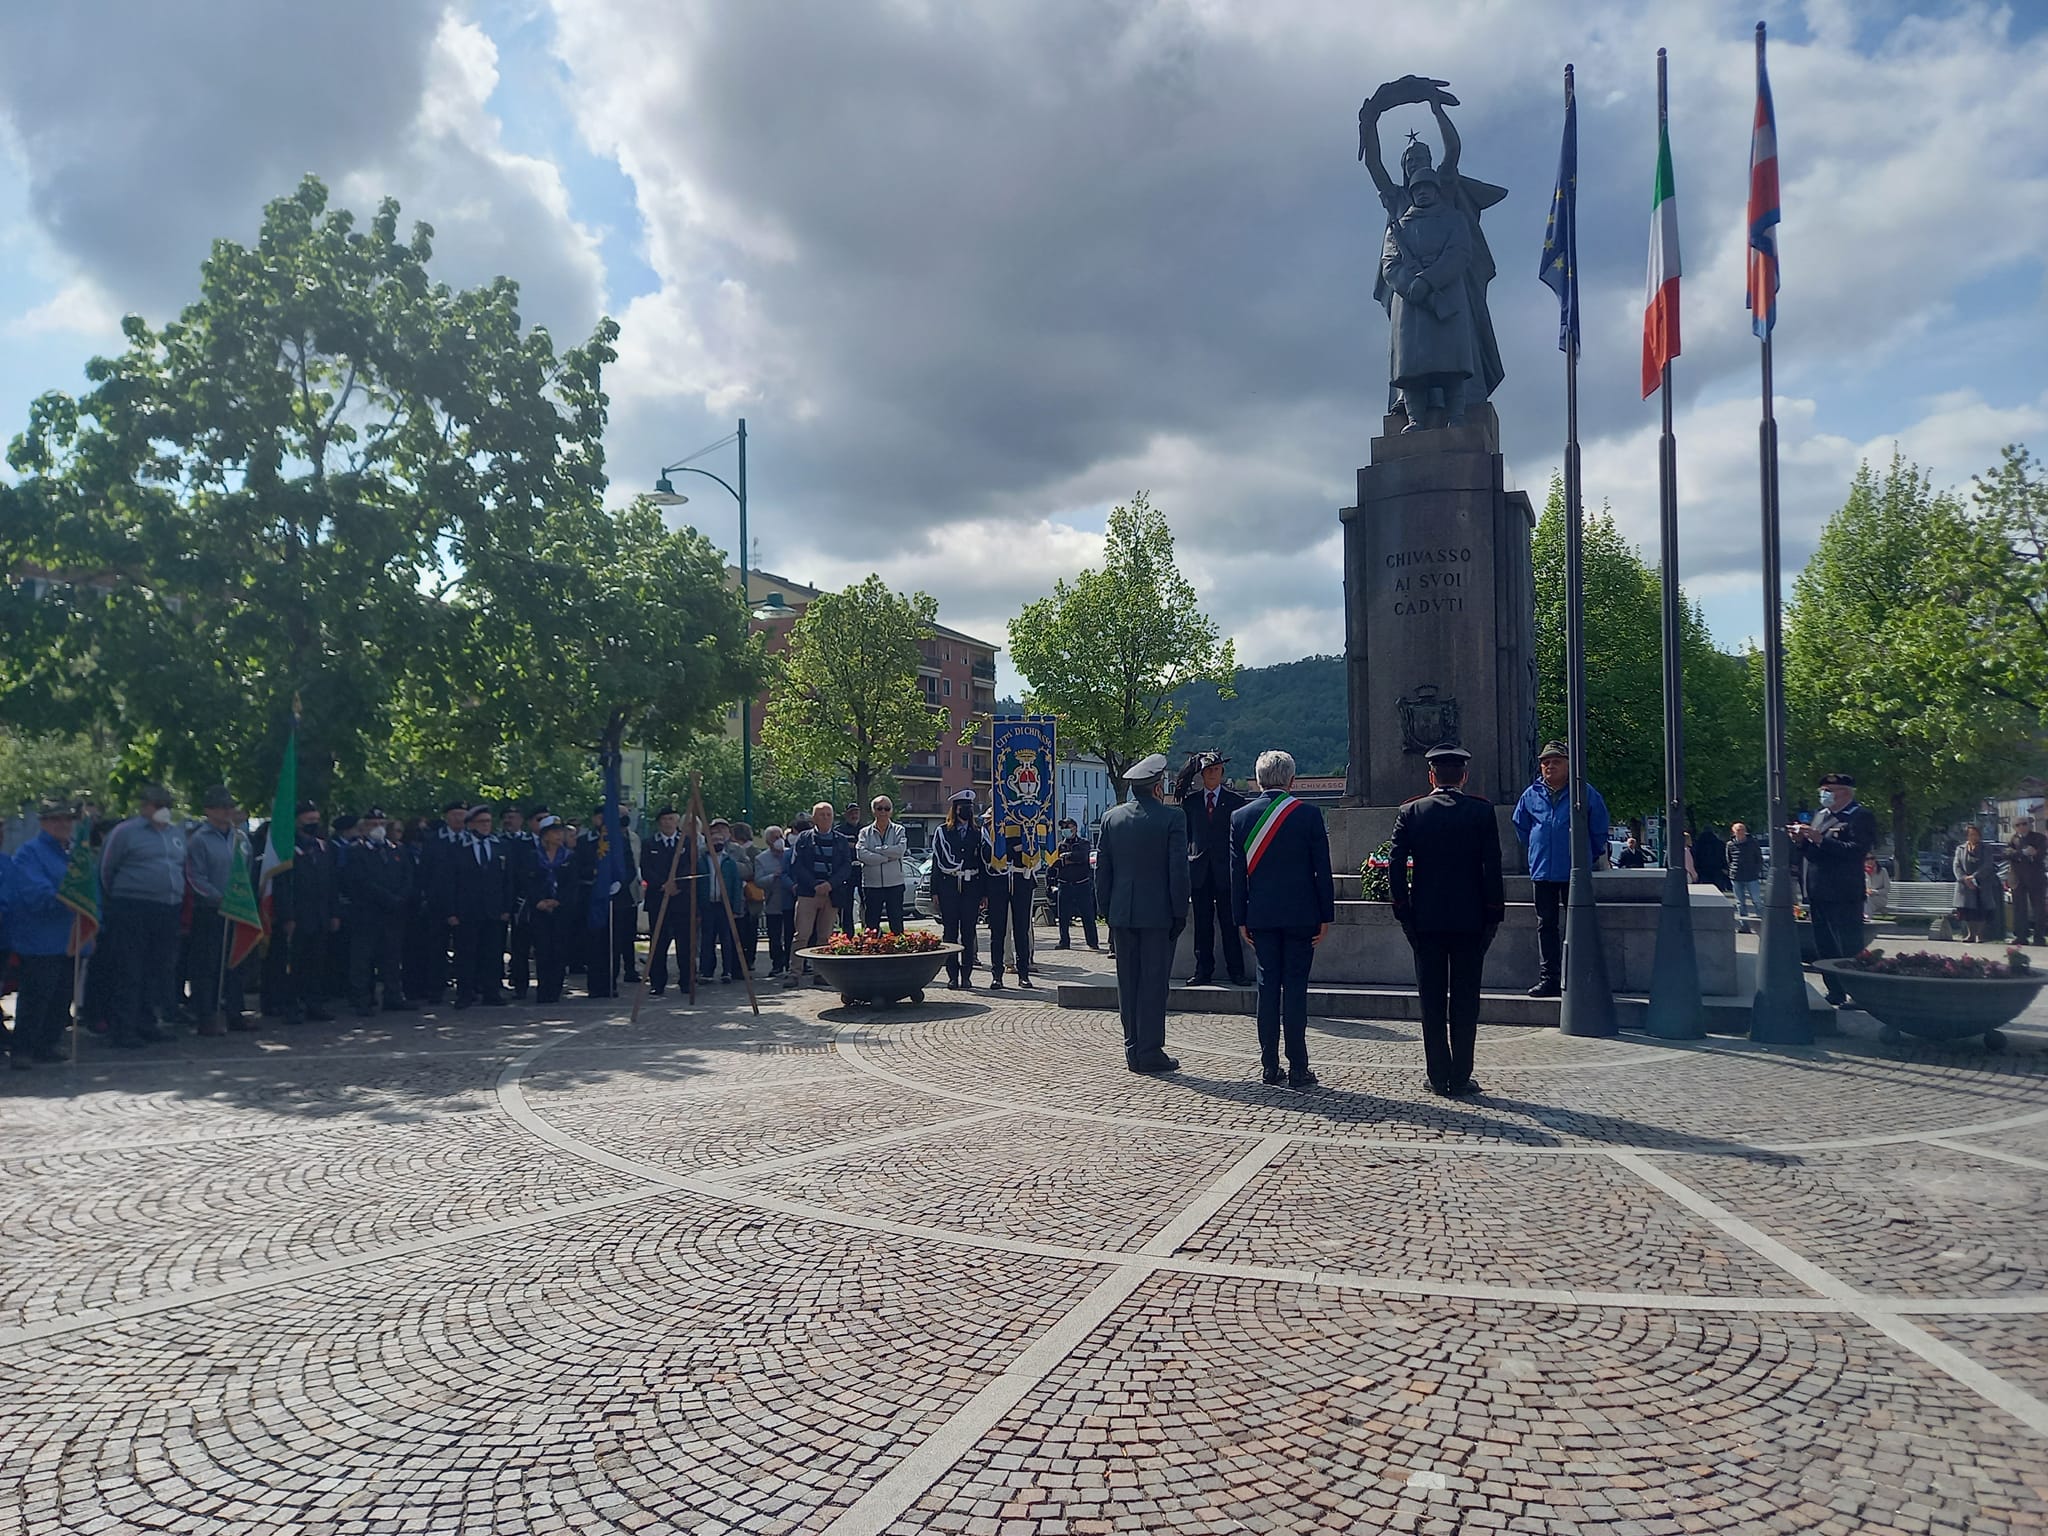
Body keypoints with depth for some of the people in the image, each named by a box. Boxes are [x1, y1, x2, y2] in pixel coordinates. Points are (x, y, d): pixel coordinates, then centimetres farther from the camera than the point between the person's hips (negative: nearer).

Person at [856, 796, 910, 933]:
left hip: (895, 884, 0)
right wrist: (888, 857, -12)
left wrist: (876, 849, -10)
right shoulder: (865, 832, 6)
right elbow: (861, 855, -10)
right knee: (871, 925, 4)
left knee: (897, 924, 3)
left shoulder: (898, 830, 6)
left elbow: (900, 850, -12)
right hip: (871, 884, 0)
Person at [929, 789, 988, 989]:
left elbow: (984, 863, 10)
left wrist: (984, 892, 4)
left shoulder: (978, 834, 12)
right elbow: (936, 862, 3)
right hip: (948, 886, -1)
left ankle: (966, 975, 8)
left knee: (968, 932, 2)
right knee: (950, 931, -1)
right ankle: (952, 976, 4)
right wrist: (934, 891, -4)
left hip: (971, 887, 2)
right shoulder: (942, 832, 7)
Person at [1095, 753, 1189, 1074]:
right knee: (1154, 982, 1)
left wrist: (1106, 910, 13)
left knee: (1128, 983, 10)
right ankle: (1150, 1051, 3)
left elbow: (1101, 869, 7)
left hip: (1122, 914, 4)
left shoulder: (1112, 818, 5)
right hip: (1158, 914, -4)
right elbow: (1178, 870, -11)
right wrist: (1180, 914, -4)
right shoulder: (1172, 817, -9)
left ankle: (1133, 1050, 15)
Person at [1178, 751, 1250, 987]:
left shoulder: (1235, 800, 5)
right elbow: (1185, 835, 10)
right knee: (1203, 924, 5)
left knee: (1230, 923, 0)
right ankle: (1203, 971, 11)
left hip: (1226, 870, -2)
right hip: (1199, 869, 2)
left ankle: (1236, 971, 7)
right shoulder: (1190, 800, 9)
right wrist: (1184, 865, 3)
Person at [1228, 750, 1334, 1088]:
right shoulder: (1309, 815, -5)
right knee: (1295, 989, 0)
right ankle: (1298, 1069, 3)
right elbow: (1322, 870, -4)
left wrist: (1241, 919, 9)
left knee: (1267, 988, 8)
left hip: (1261, 916, 2)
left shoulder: (1240, 817, 1)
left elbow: (1237, 873, 3)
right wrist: (1326, 916, 2)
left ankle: (1269, 1067, 11)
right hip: (1301, 915, -2)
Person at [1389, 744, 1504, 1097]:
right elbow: (1492, 867, -6)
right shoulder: (1481, 811, -3)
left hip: (1426, 919, 1)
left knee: (1432, 1001, 6)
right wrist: (1494, 914, 1)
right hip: (1470, 919, 0)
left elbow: (1396, 866, -5)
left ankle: (1438, 1077, 9)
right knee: (1465, 999, 6)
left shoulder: (1411, 812, -1)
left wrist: (1403, 912, 2)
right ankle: (1461, 1078, 8)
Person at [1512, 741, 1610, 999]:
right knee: (1546, 926, 6)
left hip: (1574, 872, -3)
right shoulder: (1531, 795, 6)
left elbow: (1599, 829, 7)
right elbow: (1521, 826, 22)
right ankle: (1549, 978, 10)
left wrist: (1592, 857, 11)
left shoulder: (1585, 793, -3)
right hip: (1542, 871, 3)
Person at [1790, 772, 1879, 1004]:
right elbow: (1803, 854, 21)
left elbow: (1858, 850, -22)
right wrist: (1800, 840, 0)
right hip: (1818, 895, 9)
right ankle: (1835, 993, 22)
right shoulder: (1819, 815, 17)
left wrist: (1821, 839, -23)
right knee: (1825, 948, 13)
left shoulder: (1860, 817, -7)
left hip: (1843, 896, -8)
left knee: (1849, 950, -6)